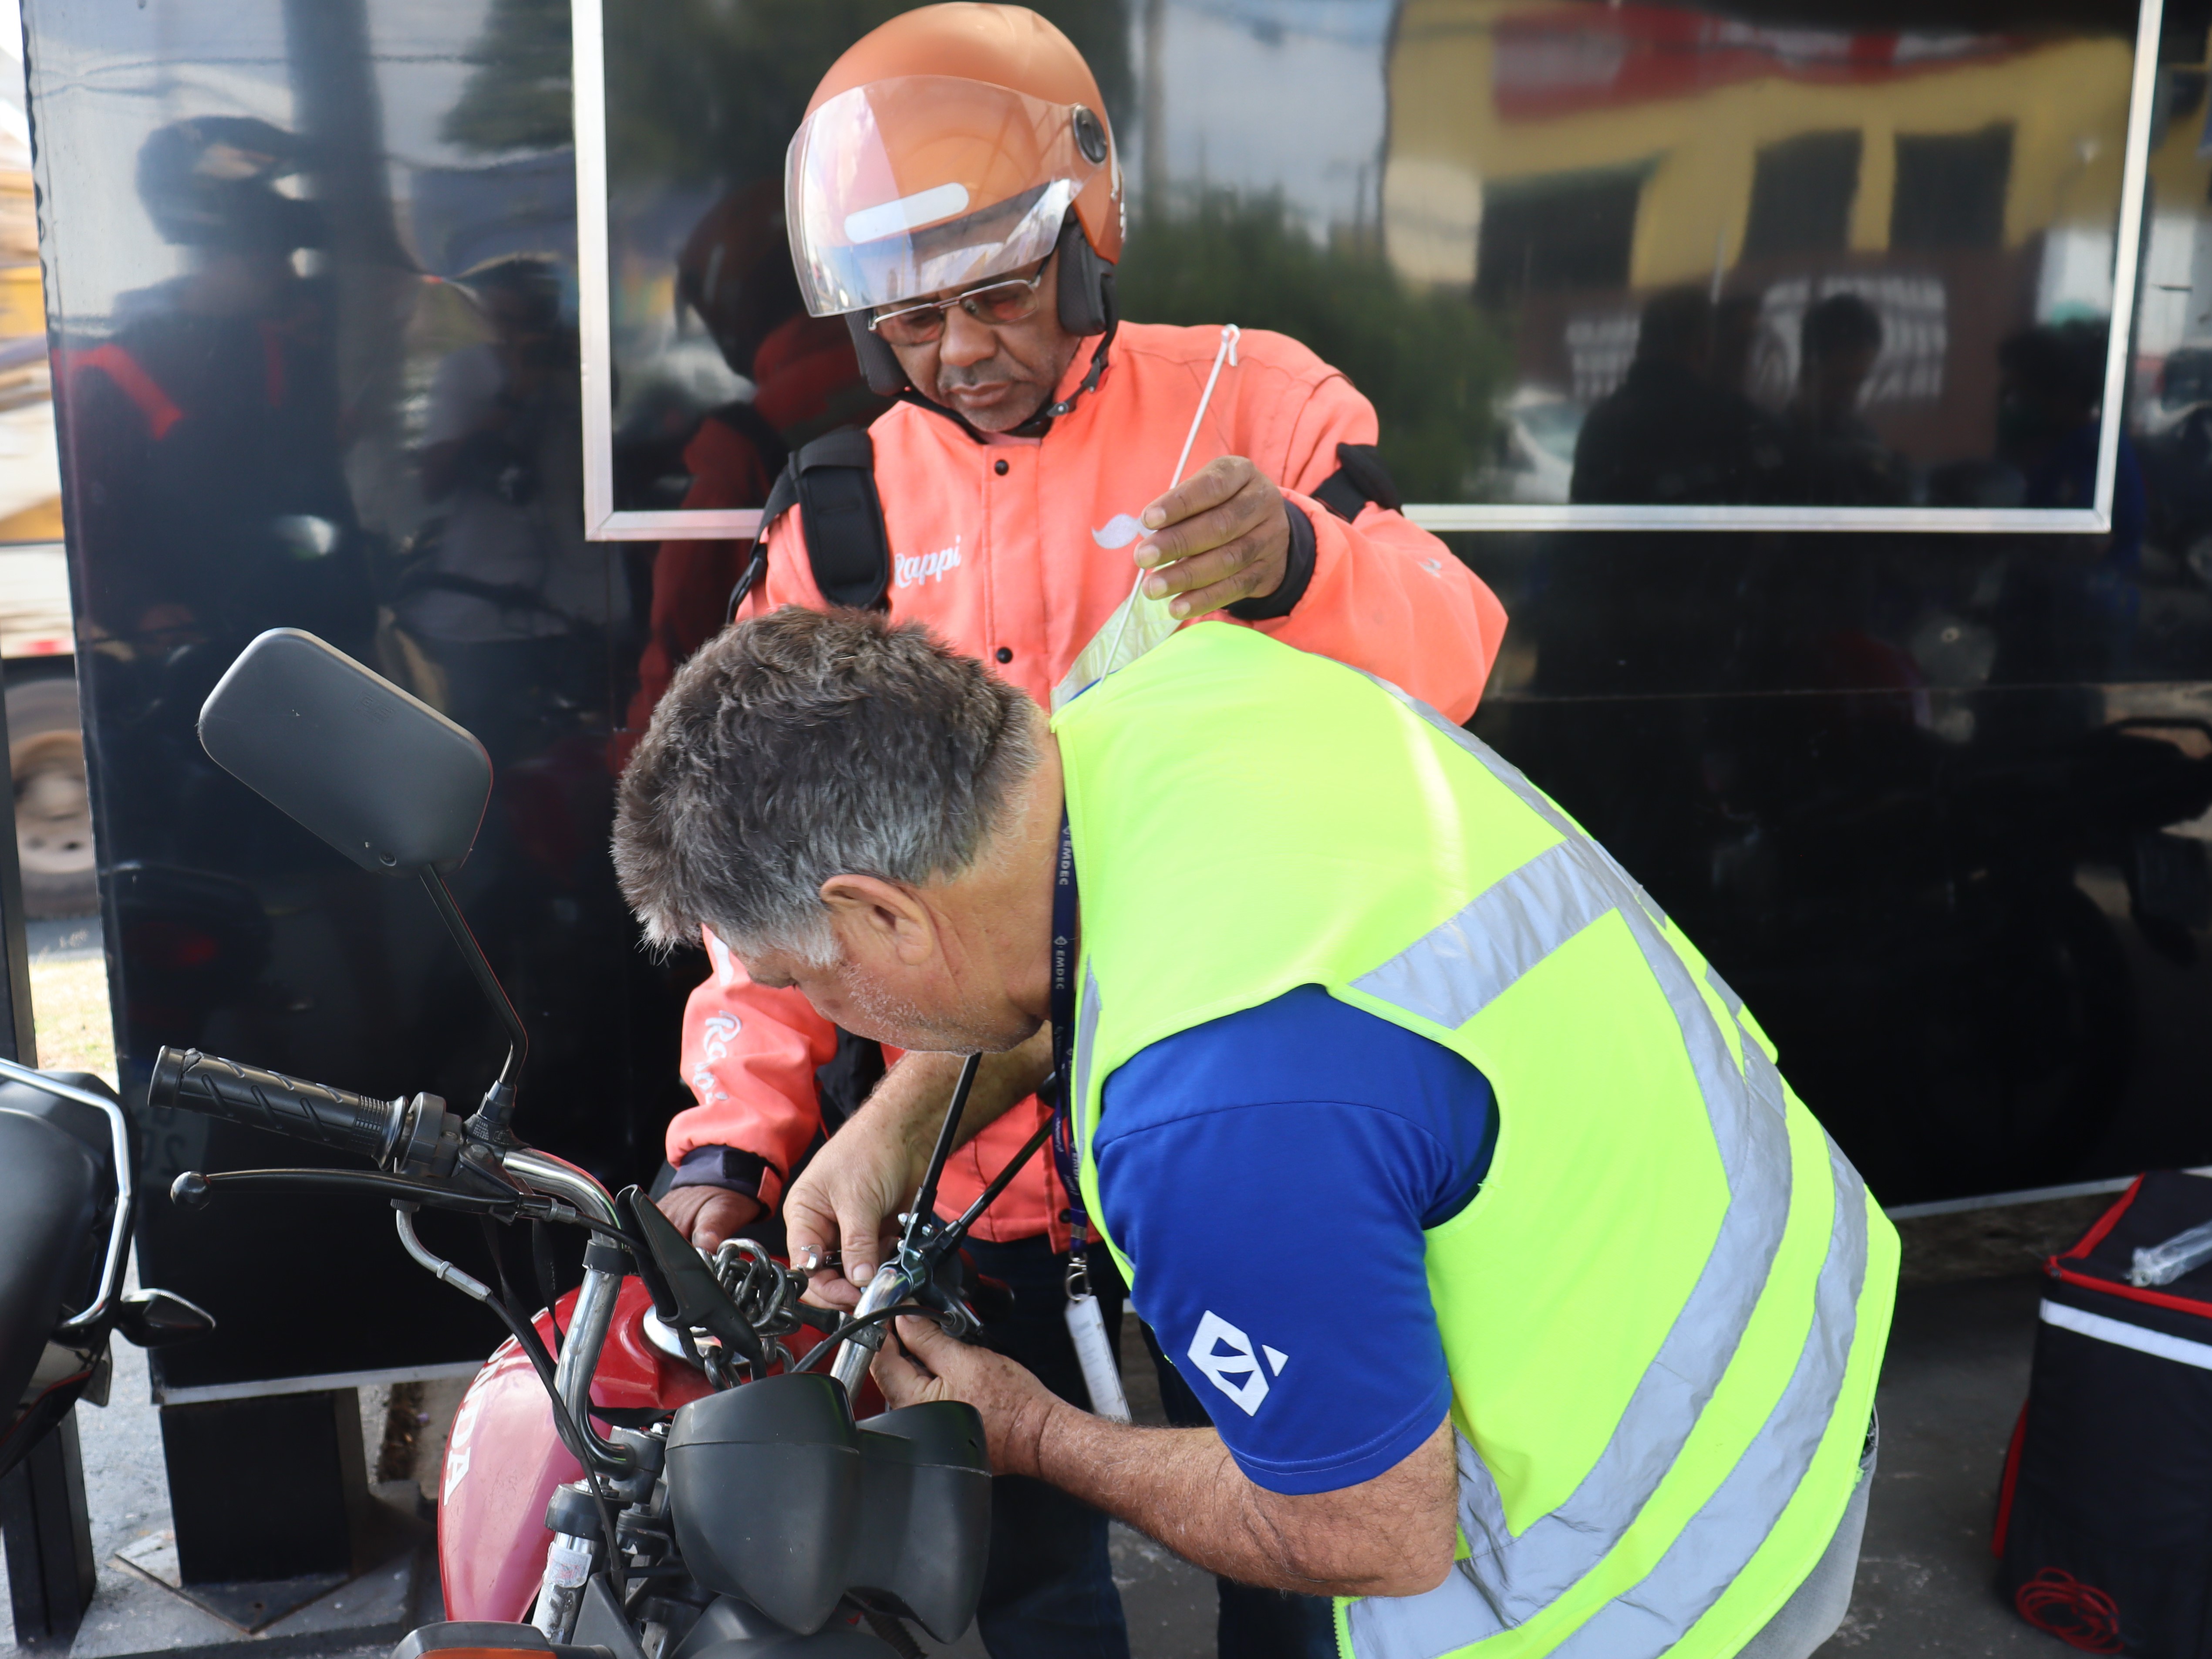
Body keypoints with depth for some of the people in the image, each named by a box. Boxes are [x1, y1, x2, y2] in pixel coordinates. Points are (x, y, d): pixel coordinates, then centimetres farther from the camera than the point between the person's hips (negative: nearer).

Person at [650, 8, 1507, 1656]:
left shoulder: (1255, 404, -3)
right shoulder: (843, 517, 5)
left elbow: (1447, 657, -13)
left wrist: (1298, 561, -35)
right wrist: (733, 1131, -7)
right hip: (971, 1131, 2)